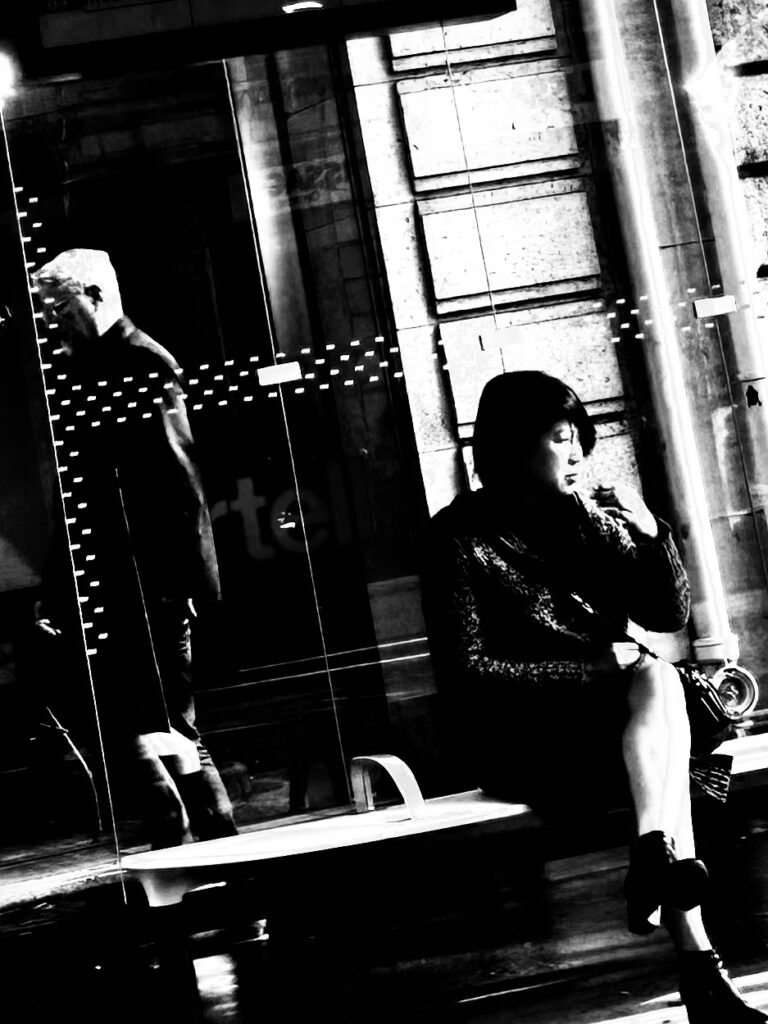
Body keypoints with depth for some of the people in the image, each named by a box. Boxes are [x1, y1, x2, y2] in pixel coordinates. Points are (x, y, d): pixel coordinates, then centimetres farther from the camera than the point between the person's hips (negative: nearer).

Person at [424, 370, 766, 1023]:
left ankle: (654, 861, -43)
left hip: (612, 713, 5)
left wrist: (653, 536, -7)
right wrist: (593, 669, -16)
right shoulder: (463, 537, -6)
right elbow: (467, 670, -11)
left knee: (658, 680, -29)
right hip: (527, 737, -5)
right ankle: (699, 967, -40)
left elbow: (670, 616, 11)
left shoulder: (588, 519, 7)